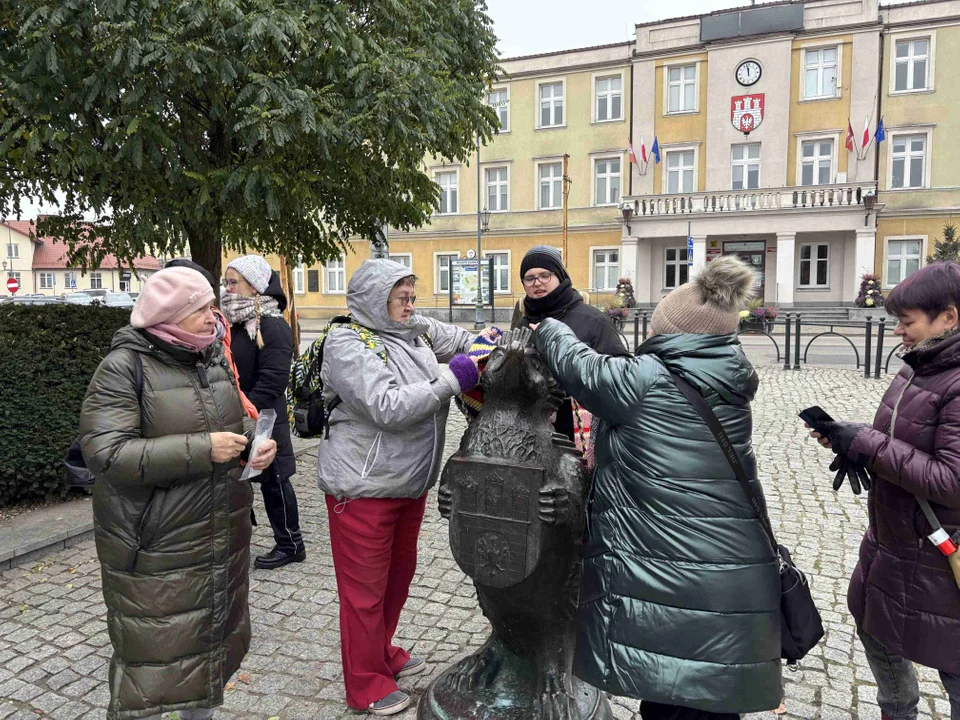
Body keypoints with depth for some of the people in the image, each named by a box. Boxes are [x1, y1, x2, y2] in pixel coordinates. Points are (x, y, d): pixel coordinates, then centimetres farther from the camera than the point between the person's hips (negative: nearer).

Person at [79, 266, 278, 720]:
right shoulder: (124, 367, -15)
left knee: (213, 638, 21)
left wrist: (257, 441, -5)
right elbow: (105, 453, -24)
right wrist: (201, 449, -27)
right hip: (155, 546, -7)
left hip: (220, 539, 7)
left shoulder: (212, 359, 5)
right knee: (151, 657, 5)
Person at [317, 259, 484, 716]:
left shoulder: (417, 333, 5)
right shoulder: (349, 345, -17)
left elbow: (460, 339, 16)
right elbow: (388, 408, -27)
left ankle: (382, 653, 45)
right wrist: (450, 379, -26)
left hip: (410, 482, 8)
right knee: (365, 587, 7)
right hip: (364, 486, -8)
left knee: (399, 571, 23)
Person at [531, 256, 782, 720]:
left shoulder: (646, 379, -14)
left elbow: (575, 364, 0)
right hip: (735, 585, 6)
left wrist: (548, 328, 20)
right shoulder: (729, 386, 6)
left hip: (666, 583, -6)